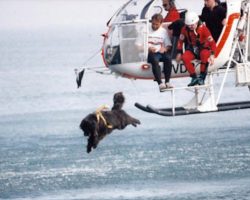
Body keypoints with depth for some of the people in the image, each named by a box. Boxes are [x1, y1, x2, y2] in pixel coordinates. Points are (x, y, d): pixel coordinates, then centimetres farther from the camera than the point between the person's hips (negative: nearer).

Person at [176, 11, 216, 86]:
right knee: (185, 57, -29)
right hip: (192, 50, 3)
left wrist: (212, 55, -34)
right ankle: (194, 77, -19)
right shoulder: (185, 29, -10)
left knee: (205, 55, -39)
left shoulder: (203, 28, -20)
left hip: (203, 49, -3)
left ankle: (202, 77, -28)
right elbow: (180, 41, 5)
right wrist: (179, 53, -3)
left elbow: (212, 43, -22)